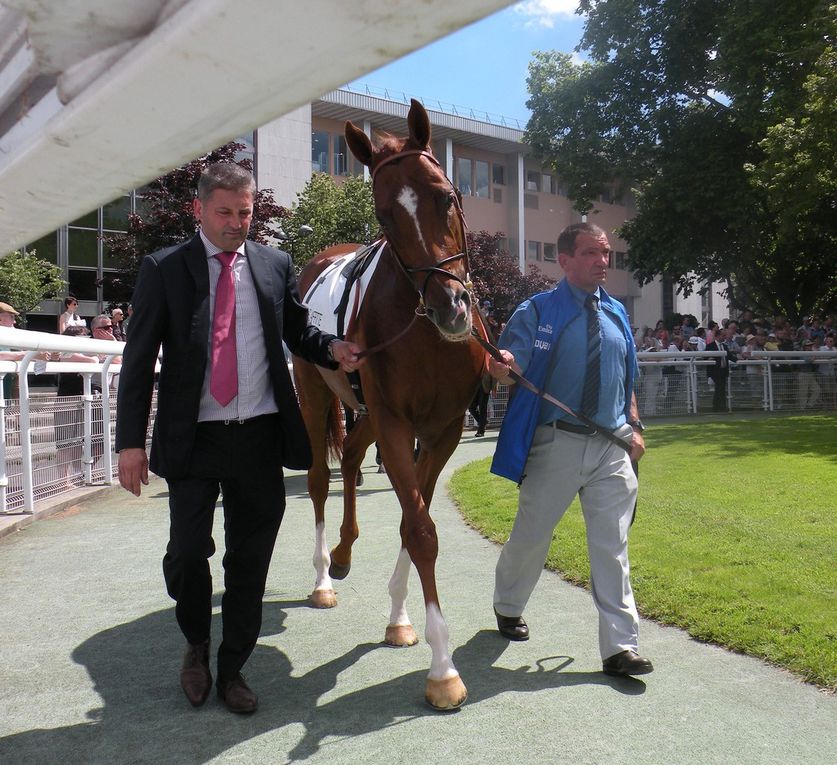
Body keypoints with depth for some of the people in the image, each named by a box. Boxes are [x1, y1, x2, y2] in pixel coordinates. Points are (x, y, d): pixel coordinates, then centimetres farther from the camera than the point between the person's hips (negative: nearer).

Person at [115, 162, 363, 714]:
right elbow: (139, 359, -2)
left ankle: (232, 668, 28)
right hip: (193, 439, -2)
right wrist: (132, 440, -8)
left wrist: (332, 349, -7)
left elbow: (298, 332, 16)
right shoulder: (163, 269, 1)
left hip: (261, 438, 2)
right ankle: (197, 646, 29)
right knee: (188, 552, -2)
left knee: (251, 560, 9)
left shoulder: (276, 265, 7)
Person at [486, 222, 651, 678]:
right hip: (557, 443, -3)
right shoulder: (537, 311, -4)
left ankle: (620, 648, 8)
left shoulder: (617, 314, 12)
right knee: (531, 535, 10)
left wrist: (634, 426, 7)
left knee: (612, 547, 2)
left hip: (612, 445, 4)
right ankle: (508, 606, 38)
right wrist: (501, 365, -39)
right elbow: (509, 366, -15)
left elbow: (627, 378, 18)